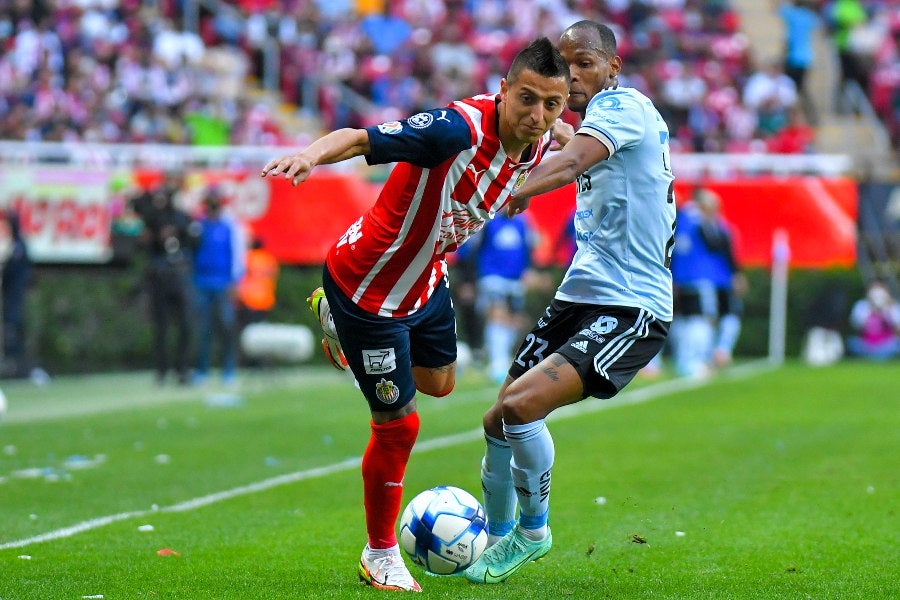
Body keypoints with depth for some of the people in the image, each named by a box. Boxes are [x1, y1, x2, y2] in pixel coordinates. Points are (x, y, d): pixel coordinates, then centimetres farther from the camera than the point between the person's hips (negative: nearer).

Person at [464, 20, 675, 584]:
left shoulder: (624, 105, -12)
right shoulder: (599, 119, 16)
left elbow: (572, 162, -32)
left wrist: (507, 194, -48)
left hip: (630, 309, -10)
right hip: (578, 298, 10)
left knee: (520, 406, -24)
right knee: (498, 423, 8)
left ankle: (533, 528, -2)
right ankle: (497, 540, 29)